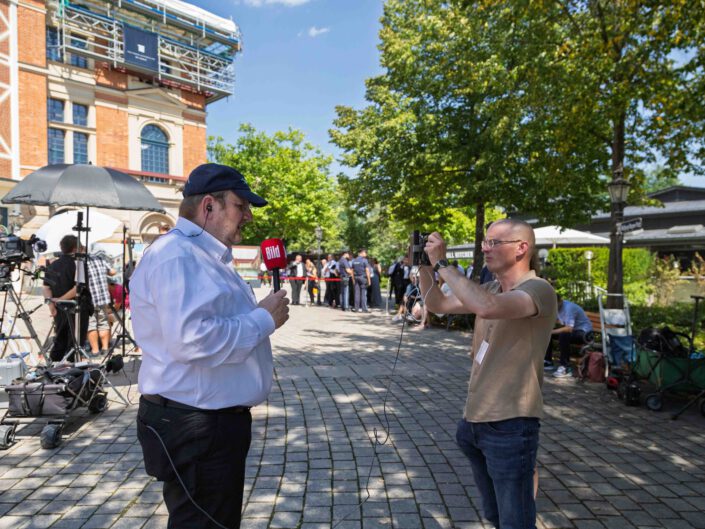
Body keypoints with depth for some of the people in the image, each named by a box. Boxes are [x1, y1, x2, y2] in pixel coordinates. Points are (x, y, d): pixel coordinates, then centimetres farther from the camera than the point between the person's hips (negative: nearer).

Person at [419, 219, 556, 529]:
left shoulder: (539, 290, -18)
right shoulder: (492, 289, 9)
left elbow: (487, 307, -38)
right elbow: (438, 304, 14)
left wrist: (441, 263, -29)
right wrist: (423, 266, 0)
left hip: (510, 427, -8)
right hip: (475, 419, 8)